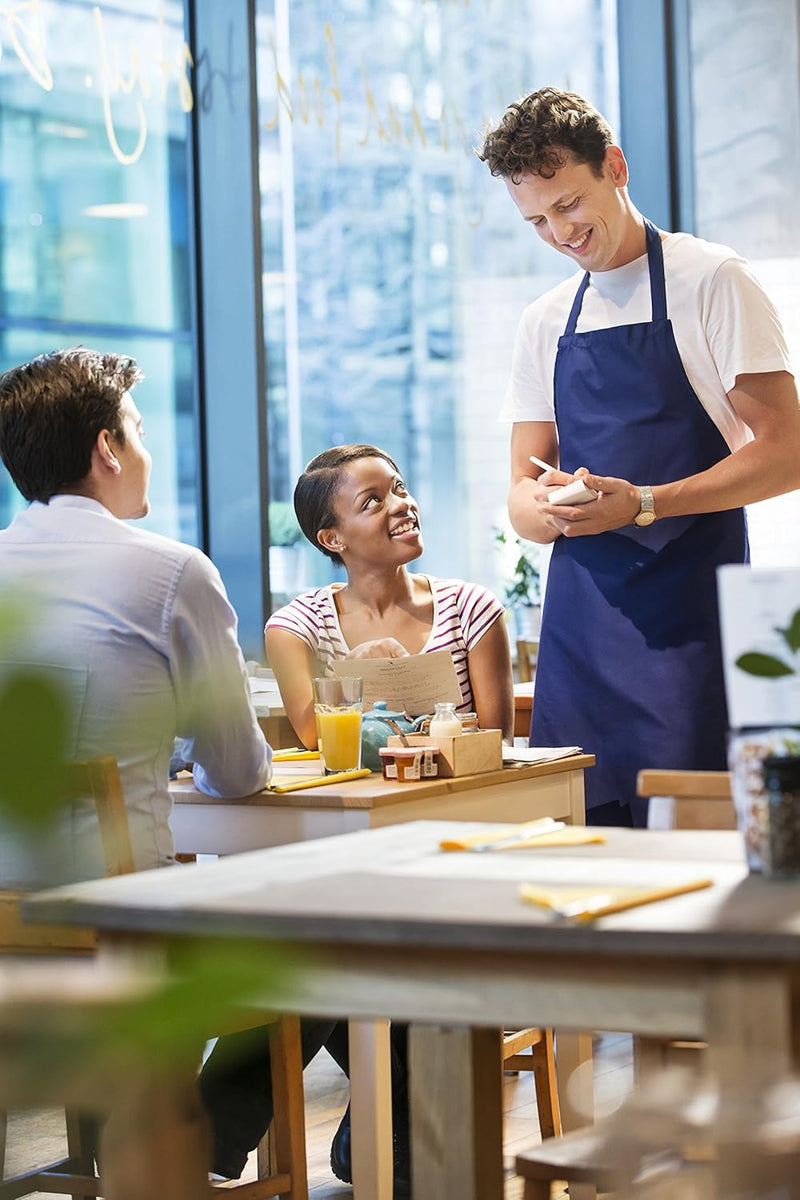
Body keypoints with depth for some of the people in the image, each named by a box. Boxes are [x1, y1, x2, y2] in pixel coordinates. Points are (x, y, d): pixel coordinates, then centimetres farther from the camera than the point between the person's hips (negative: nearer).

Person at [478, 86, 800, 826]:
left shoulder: (710, 280, -1)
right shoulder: (545, 323, 16)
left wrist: (644, 503, -18)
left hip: (688, 609, -5)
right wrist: (542, 504, -9)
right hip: (579, 613, 5)